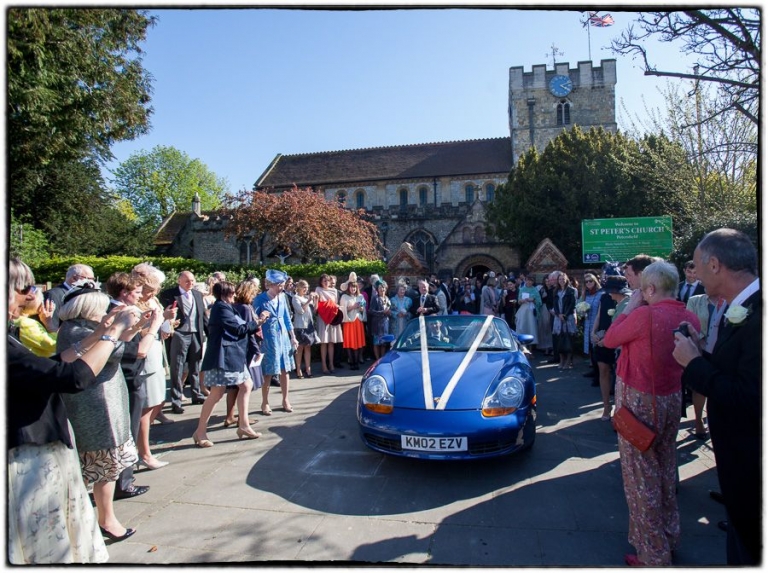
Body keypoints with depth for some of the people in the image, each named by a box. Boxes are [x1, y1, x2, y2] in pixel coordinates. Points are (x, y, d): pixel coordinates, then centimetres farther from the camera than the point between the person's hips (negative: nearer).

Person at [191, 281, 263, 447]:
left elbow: (236, 327, 13)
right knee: (217, 393, -7)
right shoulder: (221, 307, -12)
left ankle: (243, 425, 16)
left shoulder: (224, 307, 18)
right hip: (222, 355, -11)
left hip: (232, 355, 11)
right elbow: (238, 329, -14)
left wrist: (252, 327, 2)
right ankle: (200, 431, 4)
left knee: (246, 385, 11)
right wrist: (255, 324, -1)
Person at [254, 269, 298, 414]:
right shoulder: (260, 299, -9)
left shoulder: (282, 297, 5)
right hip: (268, 338, -5)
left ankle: (285, 400, 22)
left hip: (283, 336, 5)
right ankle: (265, 403, 16)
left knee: (285, 370, 9)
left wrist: (293, 337, 14)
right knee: (268, 372, 1)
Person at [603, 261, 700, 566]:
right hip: (672, 400, 8)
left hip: (639, 401, -8)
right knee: (665, 470, 22)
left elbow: (609, 339, -9)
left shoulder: (645, 315, -23)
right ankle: (670, 536, 39)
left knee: (641, 476, 4)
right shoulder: (690, 318, -1)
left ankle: (654, 555, 15)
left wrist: (629, 307, -1)